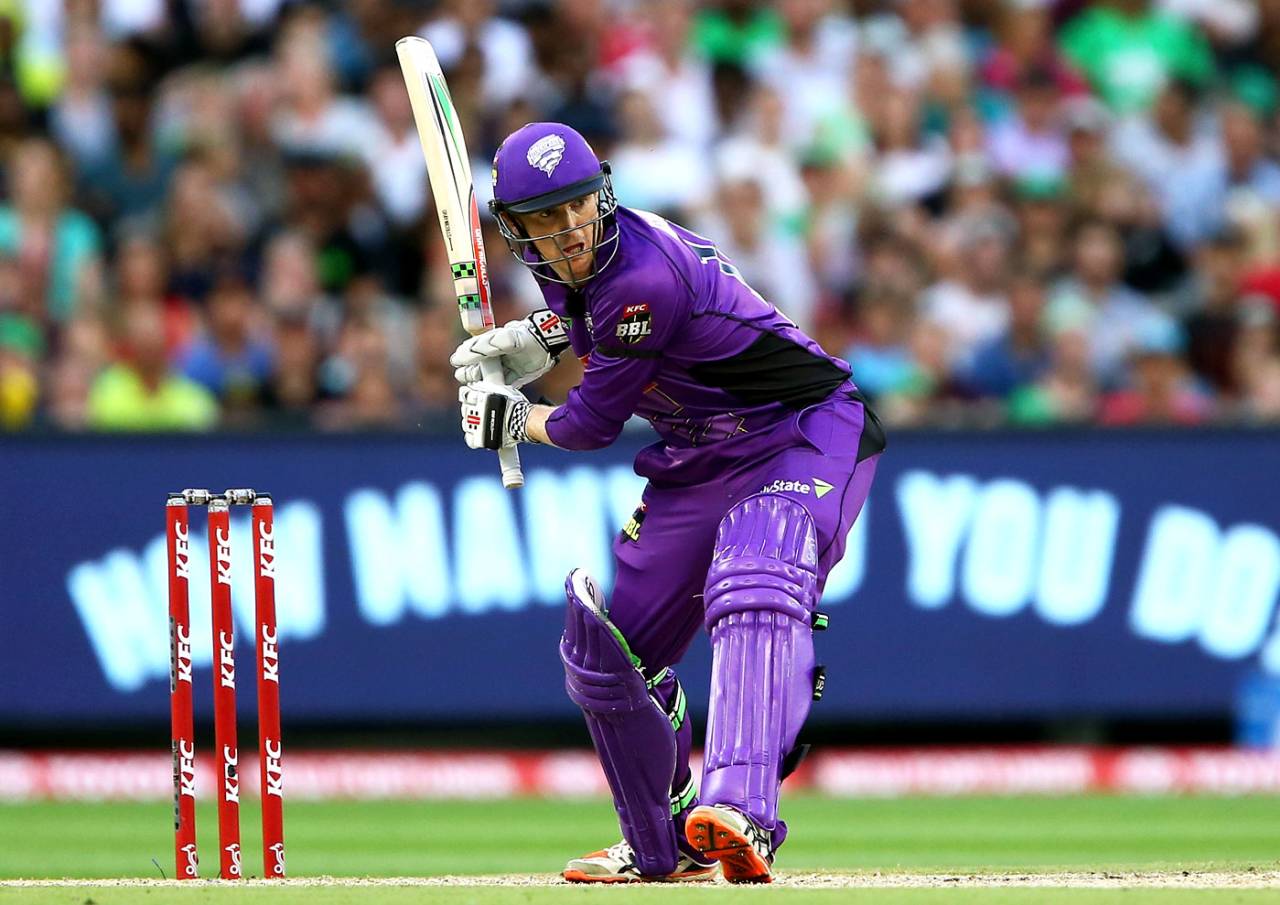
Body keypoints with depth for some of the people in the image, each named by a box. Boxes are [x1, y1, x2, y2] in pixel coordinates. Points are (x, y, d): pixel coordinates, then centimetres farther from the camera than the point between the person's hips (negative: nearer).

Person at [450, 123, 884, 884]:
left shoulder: (644, 279, -29)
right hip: (700, 461, 10)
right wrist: (545, 336, 10)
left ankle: (743, 820, -56)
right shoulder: (573, 267, -2)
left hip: (808, 433, -10)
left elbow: (591, 427, -18)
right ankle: (664, 845, 31)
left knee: (755, 593, -37)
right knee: (604, 650, 12)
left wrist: (511, 420, 1)